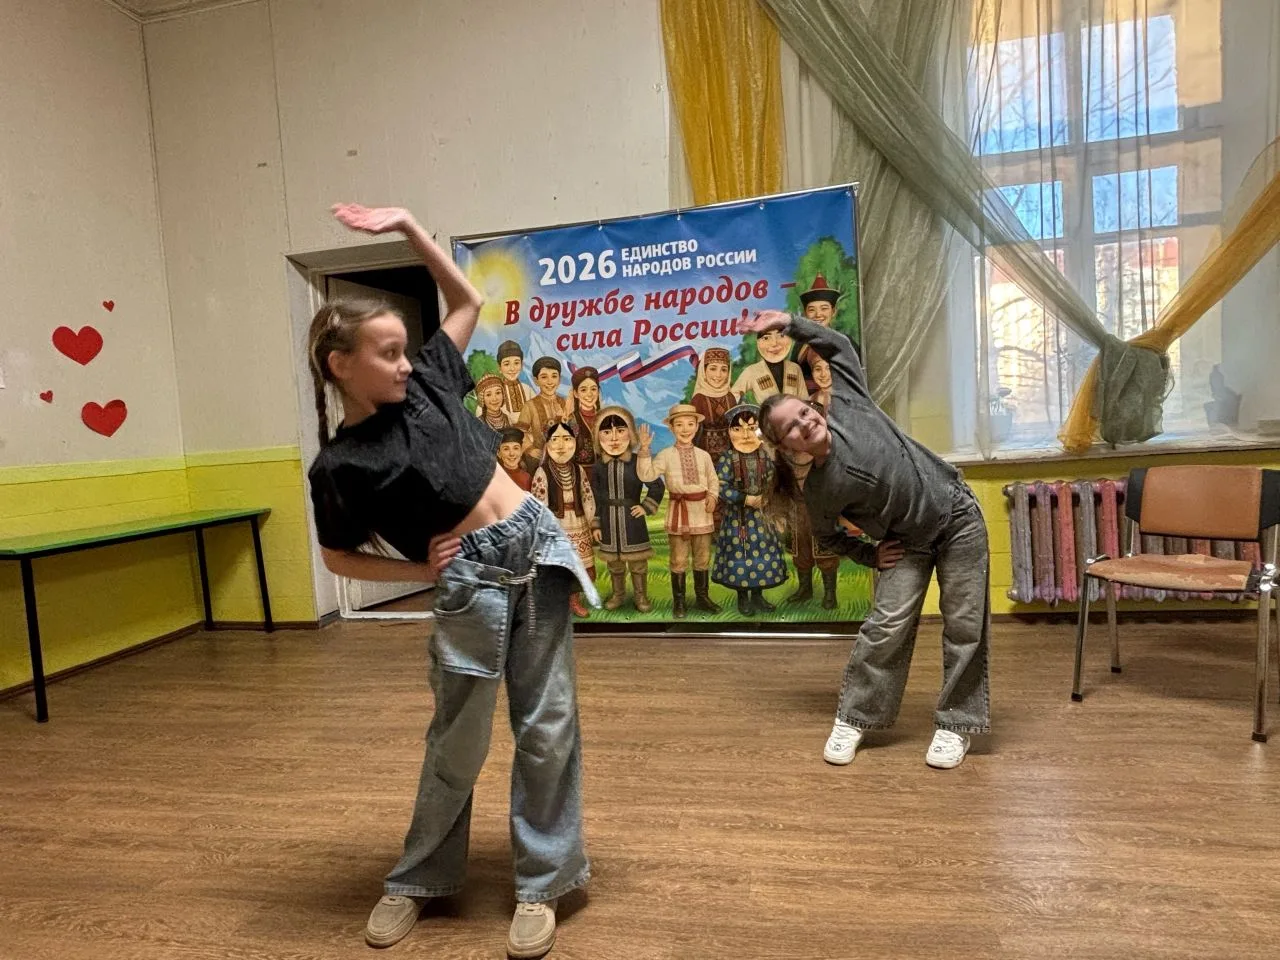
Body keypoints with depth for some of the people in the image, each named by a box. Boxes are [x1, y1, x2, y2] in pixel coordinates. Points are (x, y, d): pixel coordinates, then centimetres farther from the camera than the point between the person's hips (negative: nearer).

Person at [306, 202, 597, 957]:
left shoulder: (427, 383, 6)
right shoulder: (342, 465, -6)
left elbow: (467, 298, 15)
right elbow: (339, 558, 5)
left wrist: (407, 225, 8)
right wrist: (423, 571, -3)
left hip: (538, 543, 4)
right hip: (470, 579, -4)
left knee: (548, 726, 8)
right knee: (459, 742, 10)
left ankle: (542, 883, 25)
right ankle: (417, 881, 36)